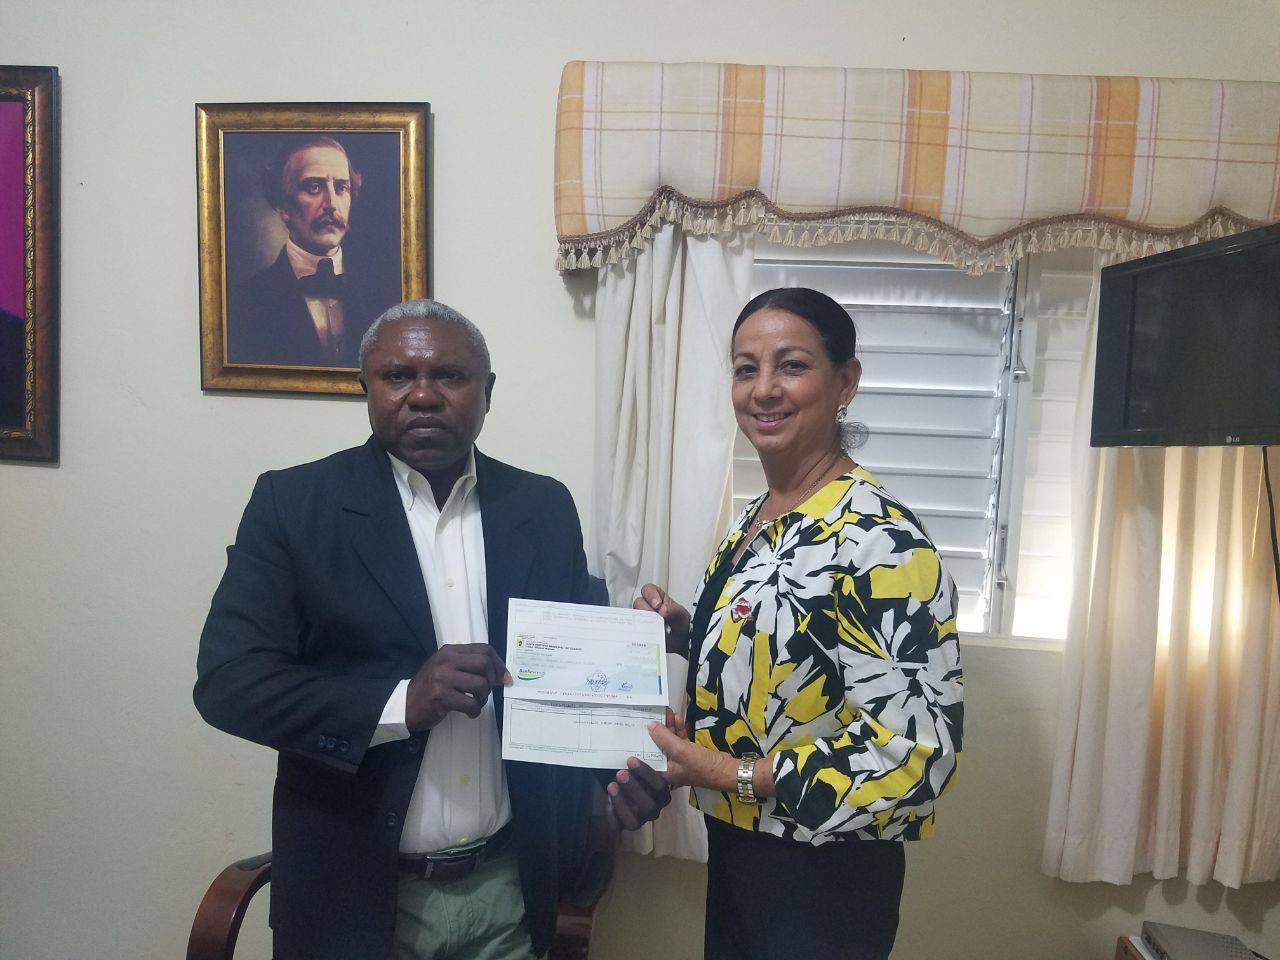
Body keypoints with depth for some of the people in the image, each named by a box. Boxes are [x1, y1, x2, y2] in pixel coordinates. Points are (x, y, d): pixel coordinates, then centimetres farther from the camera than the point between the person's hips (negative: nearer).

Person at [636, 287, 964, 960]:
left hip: (822, 878, -7)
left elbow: (915, 749, -26)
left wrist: (730, 773, -22)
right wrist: (687, 632, -3)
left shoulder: (878, 541, -24)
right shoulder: (757, 519, 2)